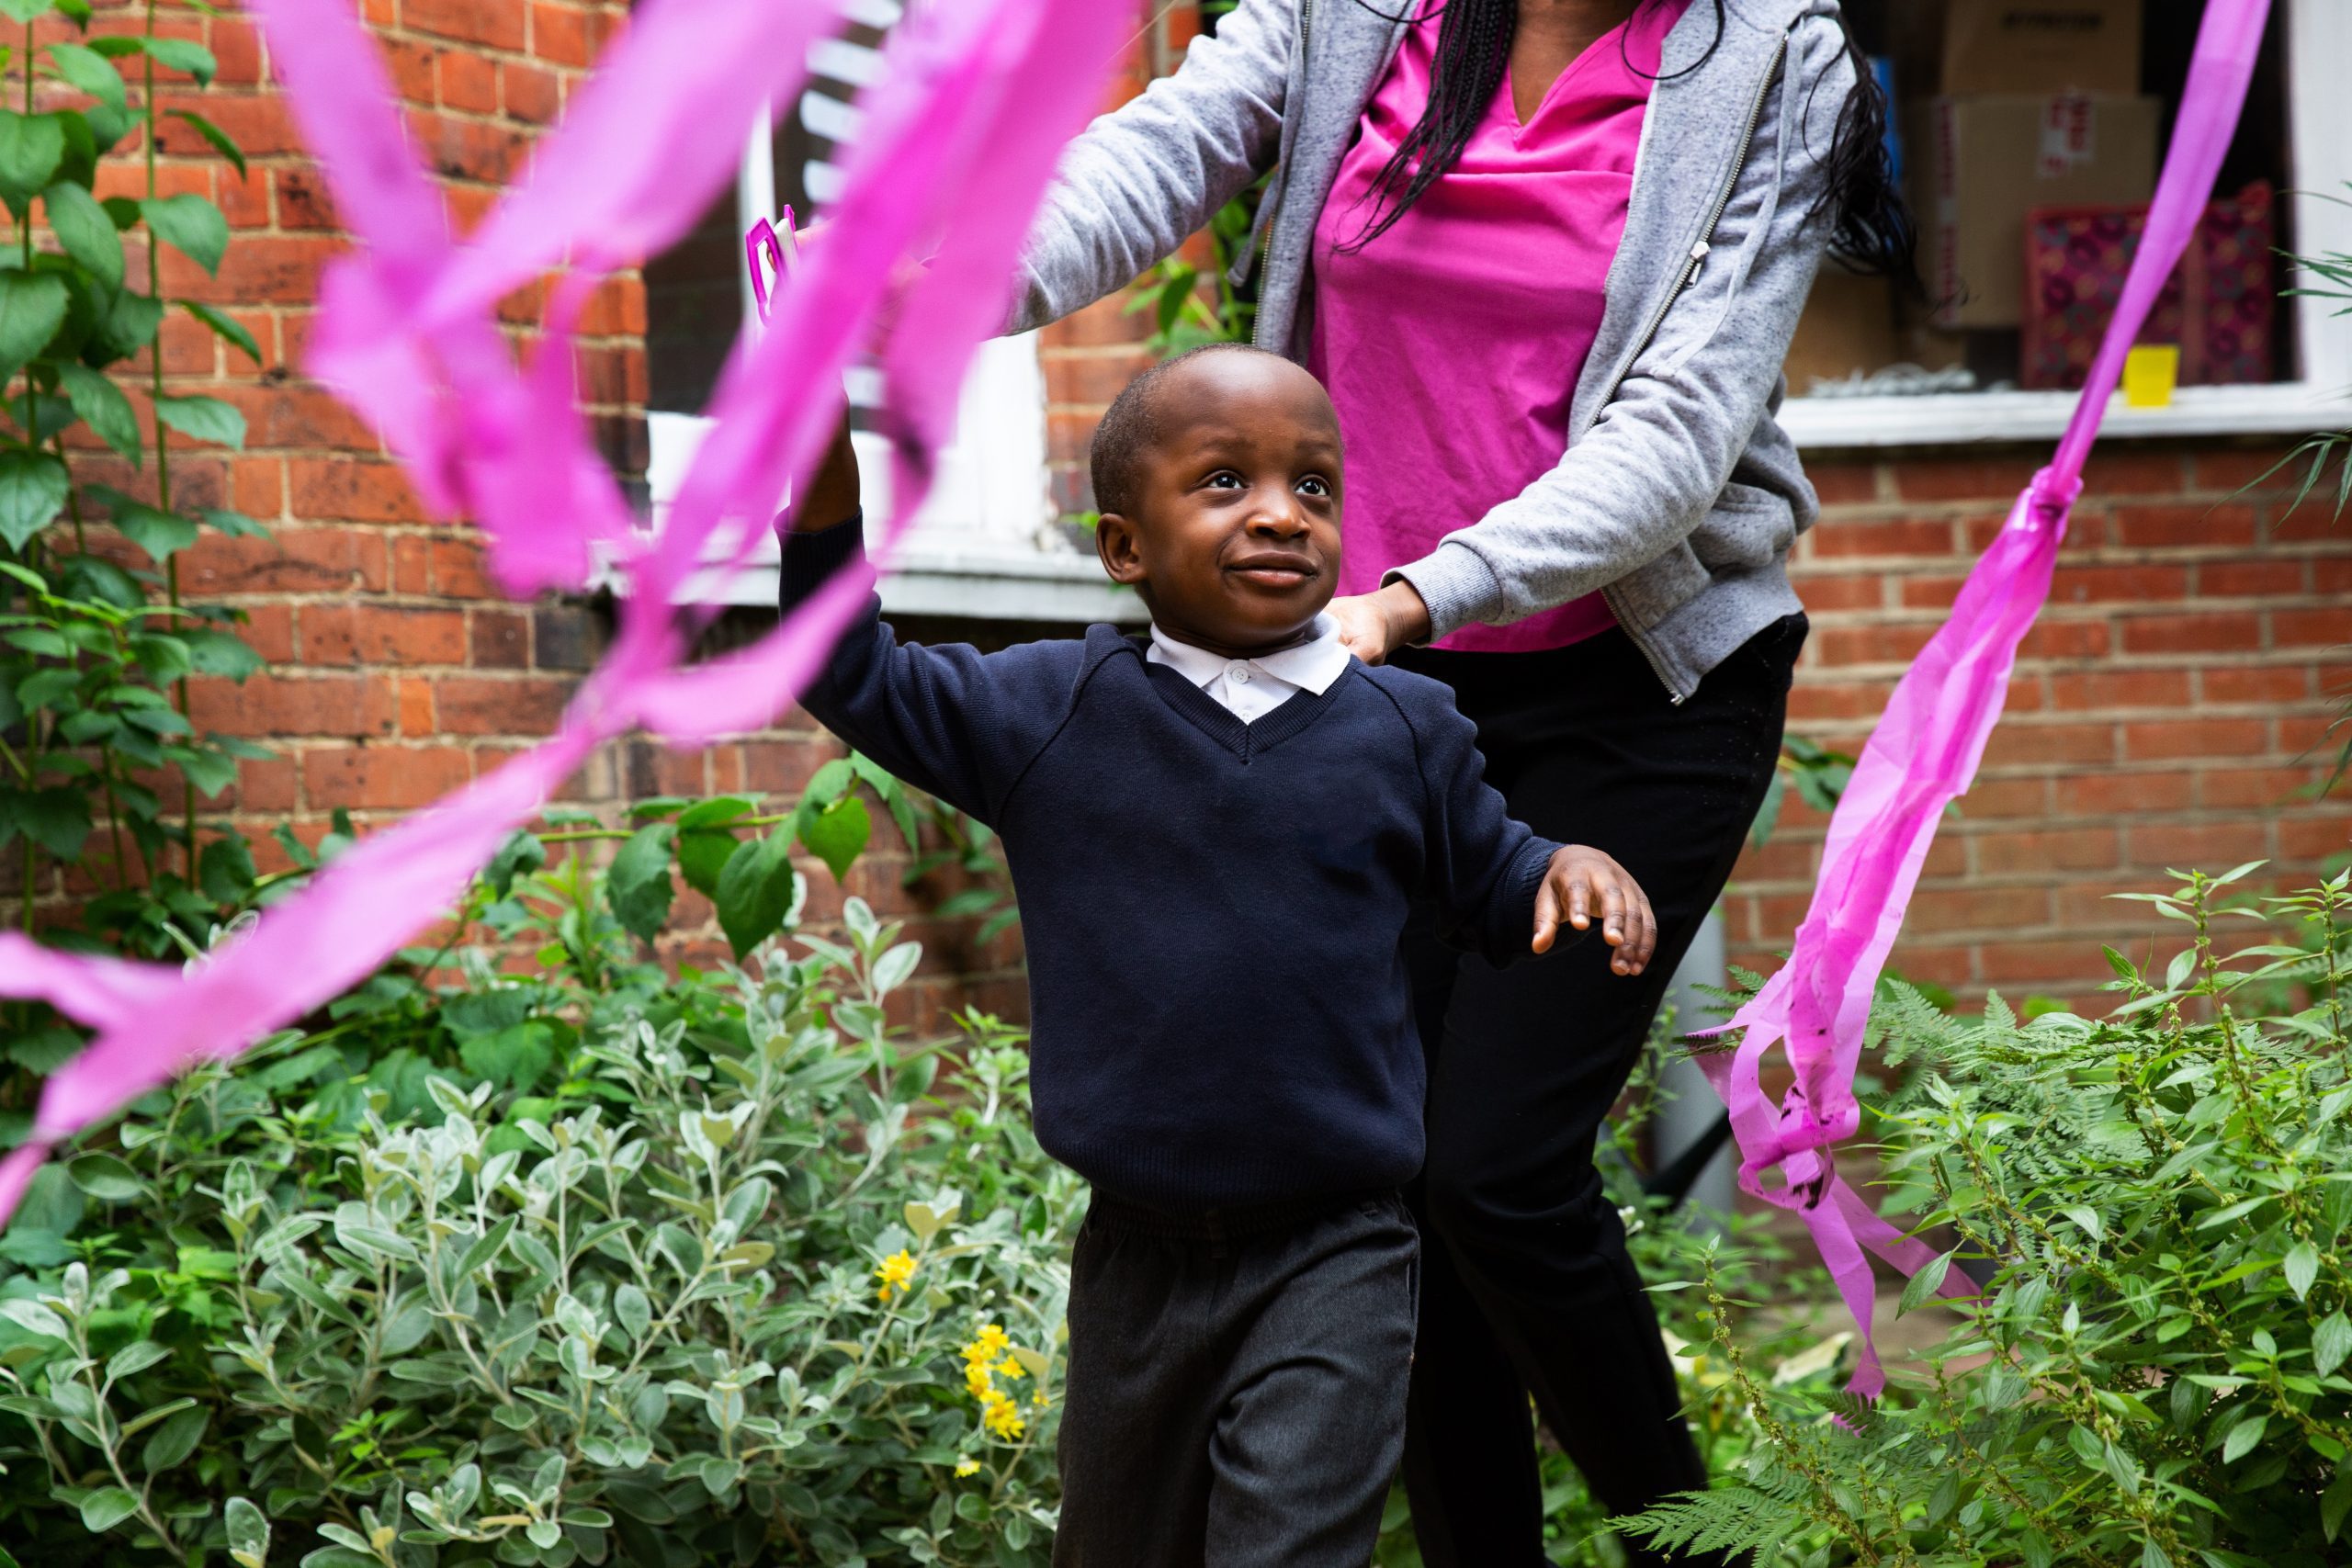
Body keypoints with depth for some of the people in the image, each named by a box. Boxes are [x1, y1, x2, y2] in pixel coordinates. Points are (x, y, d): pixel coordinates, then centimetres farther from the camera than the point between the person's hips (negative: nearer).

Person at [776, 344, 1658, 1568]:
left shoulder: (1403, 731, -1)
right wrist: (825, 499, -11)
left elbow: (1487, 887, 13)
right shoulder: (1049, 714, -2)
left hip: (1334, 1253, -2)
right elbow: (857, 683, 1)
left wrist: (1566, 872, -9)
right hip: (1140, 1248, 2)